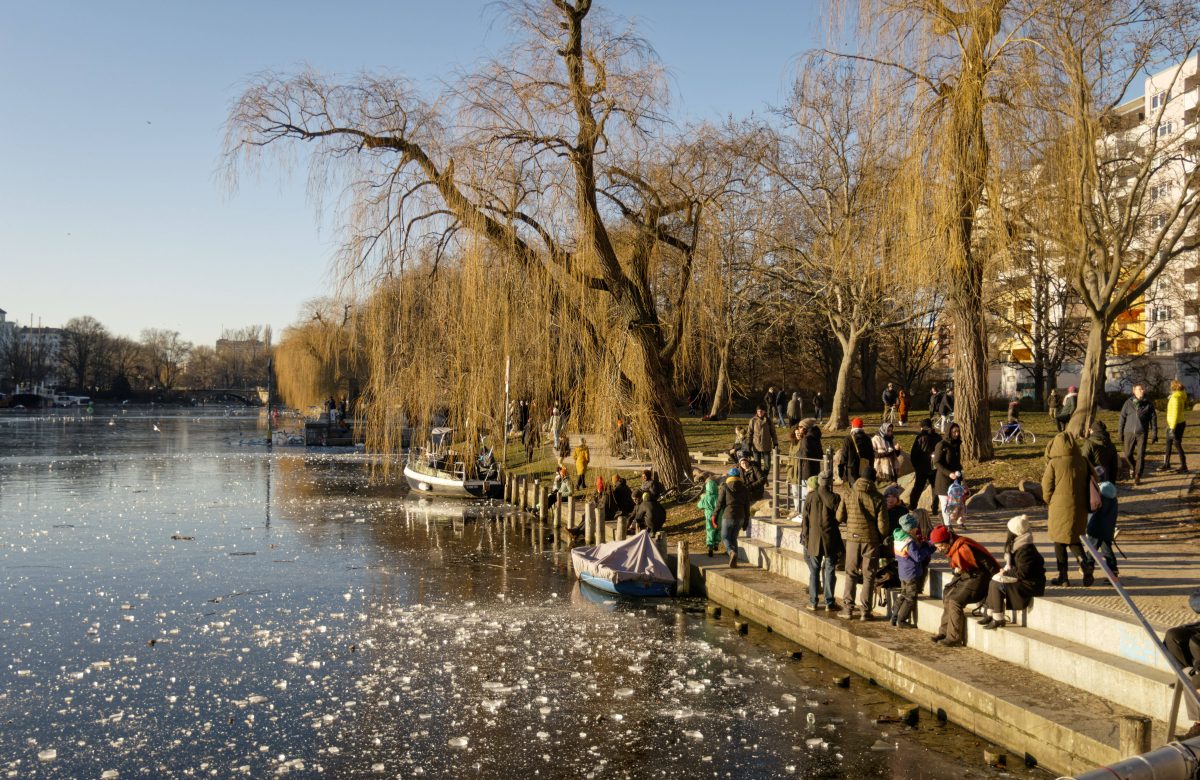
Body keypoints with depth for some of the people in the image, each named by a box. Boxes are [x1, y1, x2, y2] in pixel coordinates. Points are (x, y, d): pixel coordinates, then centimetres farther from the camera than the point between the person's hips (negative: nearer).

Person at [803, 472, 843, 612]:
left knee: (814, 571, 8)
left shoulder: (811, 496, -4)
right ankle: (829, 603, 7)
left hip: (814, 539, 1)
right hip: (830, 539, -1)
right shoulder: (834, 498, -9)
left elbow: (805, 518, 0)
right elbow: (839, 518, -5)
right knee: (829, 571, 5)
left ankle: (813, 602, 10)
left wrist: (805, 536, 7)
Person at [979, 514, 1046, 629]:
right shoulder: (1017, 545, 9)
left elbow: (1023, 572, -25)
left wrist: (1006, 573, -12)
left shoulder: (1026, 549, -23)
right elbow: (1015, 566, 20)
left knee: (996, 585, -18)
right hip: (1023, 580, 10)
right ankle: (990, 614, 6)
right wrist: (1006, 571, 0)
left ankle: (999, 619, -12)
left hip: (1031, 585, -10)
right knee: (993, 581, 6)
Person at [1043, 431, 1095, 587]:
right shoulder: (1082, 462, -2)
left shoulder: (1053, 463, -12)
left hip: (1059, 508, -3)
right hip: (1079, 508, 3)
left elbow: (1047, 487, -6)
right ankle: (1085, 563, -9)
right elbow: (1089, 482, 5)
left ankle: (1063, 577, 12)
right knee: (1075, 539, 17)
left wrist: (1049, 503, 12)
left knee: (1059, 542, 9)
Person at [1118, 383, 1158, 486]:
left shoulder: (1148, 404, 0)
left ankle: (1137, 476, 4)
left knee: (1140, 455, -4)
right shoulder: (1128, 403, 1)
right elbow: (1122, 418, 5)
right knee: (1128, 454, 6)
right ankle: (1134, 468, 35)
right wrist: (1120, 433, 5)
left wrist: (1154, 435, 1)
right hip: (1129, 432, 1)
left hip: (1142, 433, -1)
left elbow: (1153, 420, 4)